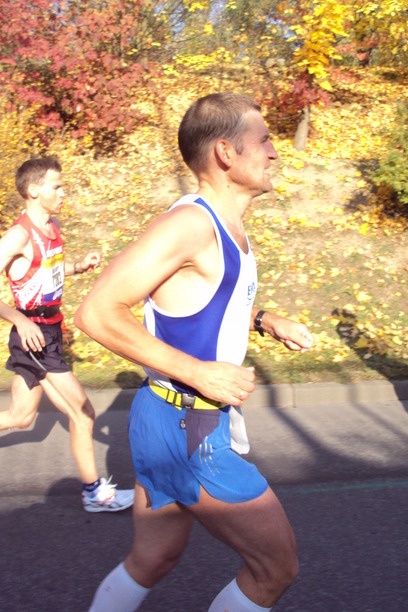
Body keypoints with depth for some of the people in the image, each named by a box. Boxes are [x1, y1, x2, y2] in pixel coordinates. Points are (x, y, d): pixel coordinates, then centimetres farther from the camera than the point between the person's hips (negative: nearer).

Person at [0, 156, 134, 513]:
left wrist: (80, 267, 6)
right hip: (33, 338, -9)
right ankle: (95, 493, 16)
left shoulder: (51, 228, 8)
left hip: (50, 334, 9)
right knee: (83, 413, -2)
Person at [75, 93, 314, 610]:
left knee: (152, 560, 23)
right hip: (187, 429, -9)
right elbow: (96, 313, -24)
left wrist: (266, 322, 12)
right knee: (277, 567, 7)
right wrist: (198, 372, -23)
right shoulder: (190, 223, -20)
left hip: (170, 422, 9)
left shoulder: (226, 225, 10)